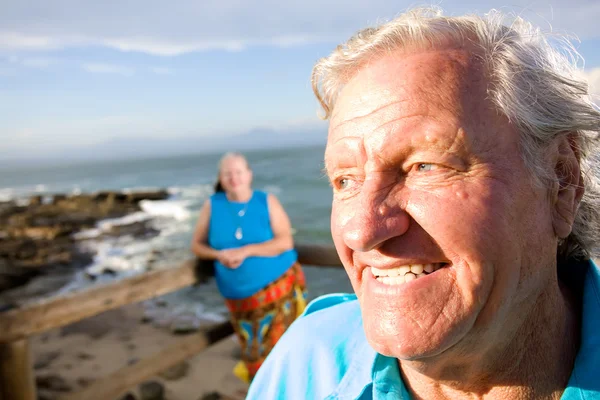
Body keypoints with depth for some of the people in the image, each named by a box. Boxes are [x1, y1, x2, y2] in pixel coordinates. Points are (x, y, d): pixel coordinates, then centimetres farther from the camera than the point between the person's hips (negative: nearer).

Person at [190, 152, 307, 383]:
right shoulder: (212, 205, 1)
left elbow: (286, 242, -12)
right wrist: (219, 254, -16)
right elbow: (197, 245, 5)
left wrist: (245, 251, -21)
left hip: (280, 286, -2)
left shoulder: (267, 201, -5)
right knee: (257, 355, 11)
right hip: (241, 298, 2)